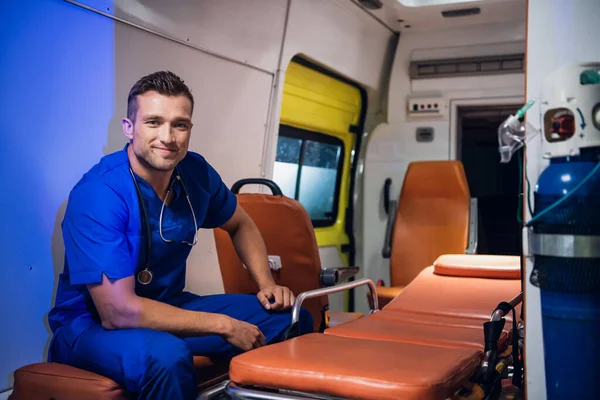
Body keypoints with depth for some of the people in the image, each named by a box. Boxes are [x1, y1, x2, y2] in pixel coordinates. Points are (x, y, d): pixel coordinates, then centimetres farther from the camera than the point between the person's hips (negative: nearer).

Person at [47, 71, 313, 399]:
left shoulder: (195, 172, -5)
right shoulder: (98, 193, -25)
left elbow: (241, 226, 15)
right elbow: (117, 311, -29)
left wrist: (266, 284, -1)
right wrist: (224, 326, -25)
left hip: (169, 308, 7)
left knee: (292, 320, -1)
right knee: (167, 355, -39)